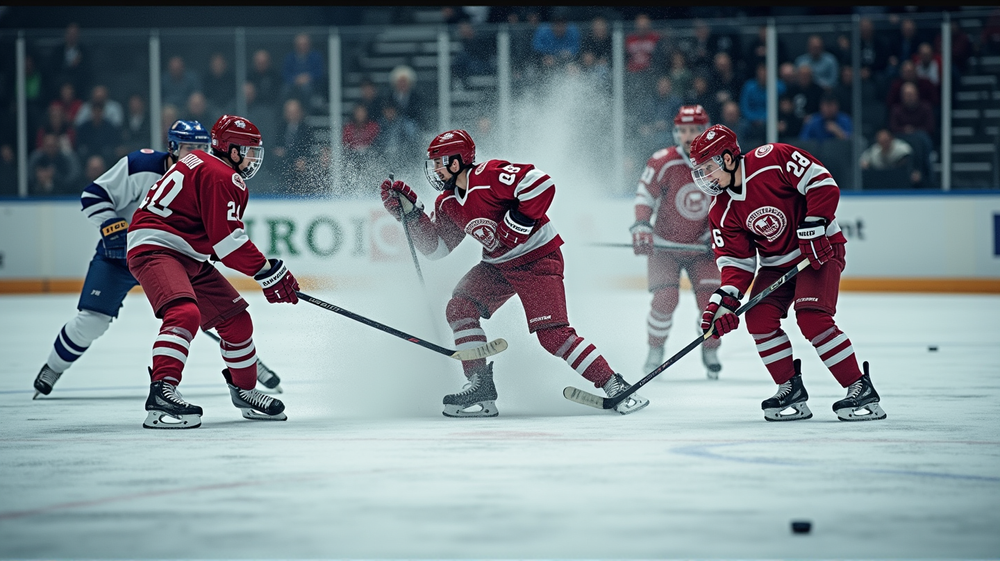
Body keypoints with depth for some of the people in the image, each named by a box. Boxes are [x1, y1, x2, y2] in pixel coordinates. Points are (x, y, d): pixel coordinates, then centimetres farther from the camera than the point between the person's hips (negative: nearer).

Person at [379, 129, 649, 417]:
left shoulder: (489, 176, -21)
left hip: (538, 260, -9)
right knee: (460, 308, -7)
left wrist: (515, 225, -27)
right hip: (498, 266, 9)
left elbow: (542, 184, -31)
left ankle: (615, 386, -13)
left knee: (552, 334, -19)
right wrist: (410, 211, 3)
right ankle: (481, 388, -4)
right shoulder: (448, 203, 6)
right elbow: (434, 246, 13)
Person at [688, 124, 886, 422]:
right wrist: (726, 297, -18)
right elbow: (736, 259, -3)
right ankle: (791, 389, 2)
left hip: (820, 250, -6)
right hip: (775, 263, 6)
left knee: (811, 317, -23)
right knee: (759, 318, -13)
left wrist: (812, 226, -26)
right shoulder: (722, 213, -2)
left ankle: (861, 389, -17)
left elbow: (823, 184, -20)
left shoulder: (773, 160, -20)